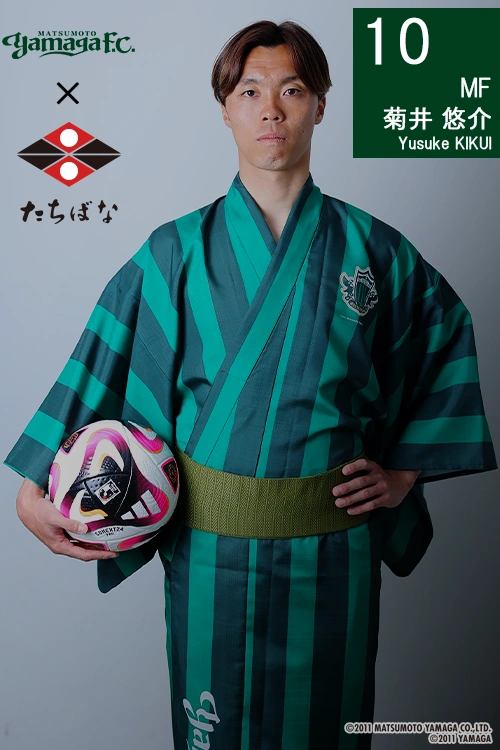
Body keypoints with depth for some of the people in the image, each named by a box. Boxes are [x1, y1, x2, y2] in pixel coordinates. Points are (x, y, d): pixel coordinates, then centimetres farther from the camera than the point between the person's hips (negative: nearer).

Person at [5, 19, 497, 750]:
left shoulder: (369, 246, -1)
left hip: (331, 545, 1)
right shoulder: (179, 251, -3)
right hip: (210, 545, 0)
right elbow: (103, 363, -4)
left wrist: (407, 469, 5)